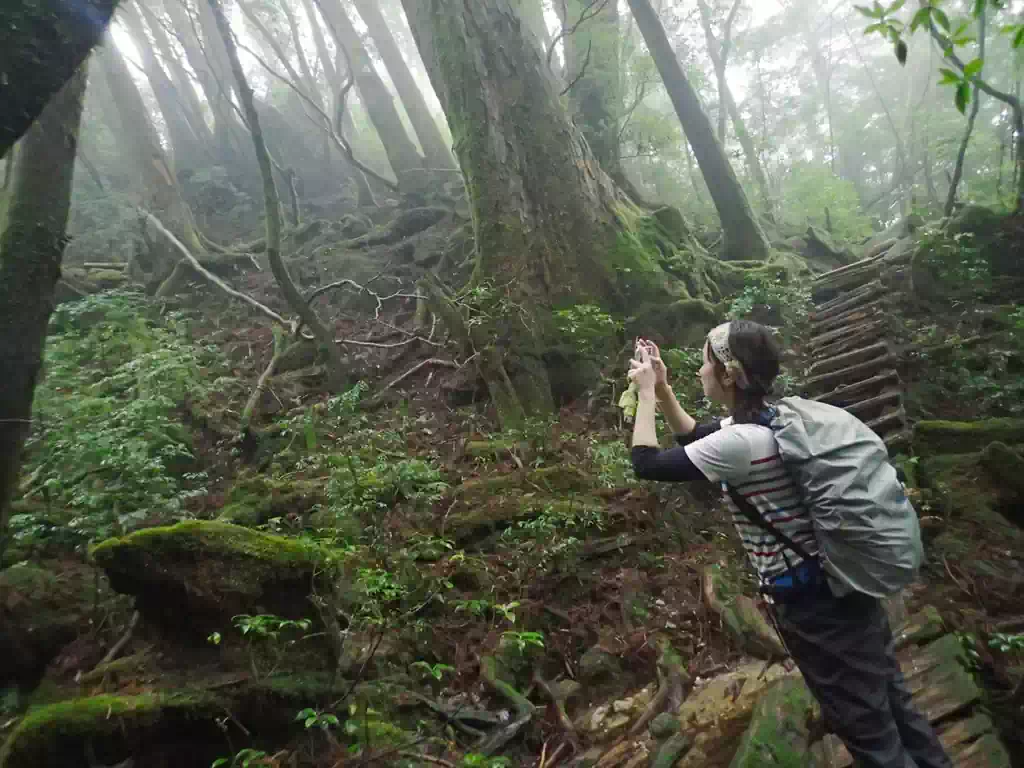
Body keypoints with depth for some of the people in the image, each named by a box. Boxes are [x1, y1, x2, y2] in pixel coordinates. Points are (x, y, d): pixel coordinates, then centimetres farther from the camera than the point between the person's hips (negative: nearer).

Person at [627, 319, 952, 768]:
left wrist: (645, 393, -9)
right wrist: (661, 388, 7)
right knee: (892, 705, 24)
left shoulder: (740, 443, -27)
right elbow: (693, 436, 16)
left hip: (813, 605, -9)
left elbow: (647, 464, -19)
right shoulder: (770, 419, 2)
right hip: (845, 588, 9)